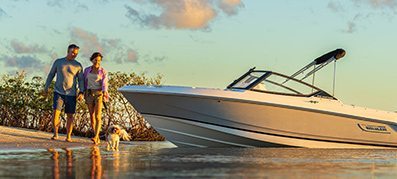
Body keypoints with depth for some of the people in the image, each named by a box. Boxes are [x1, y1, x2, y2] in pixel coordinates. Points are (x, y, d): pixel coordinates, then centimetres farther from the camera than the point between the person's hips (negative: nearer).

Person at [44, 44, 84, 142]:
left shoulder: (78, 66, 3)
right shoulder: (58, 62, 5)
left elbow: (81, 80, 3)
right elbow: (51, 74, 13)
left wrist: (81, 93, -11)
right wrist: (46, 88, 10)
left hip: (71, 94, 0)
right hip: (58, 92, 0)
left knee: (70, 115, 1)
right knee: (56, 112, -14)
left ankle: (68, 136, 9)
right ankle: (55, 134, -9)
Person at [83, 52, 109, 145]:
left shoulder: (103, 71, -1)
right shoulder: (87, 70, 9)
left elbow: (104, 84, -11)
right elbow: (85, 82, 16)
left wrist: (104, 93, -27)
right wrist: (84, 93, 12)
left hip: (99, 94, -3)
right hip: (89, 94, 3)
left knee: (97, 116, -16)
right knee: (92, 117, 2)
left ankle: (95, 137, -25)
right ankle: (97, 139, 12)